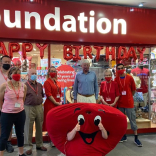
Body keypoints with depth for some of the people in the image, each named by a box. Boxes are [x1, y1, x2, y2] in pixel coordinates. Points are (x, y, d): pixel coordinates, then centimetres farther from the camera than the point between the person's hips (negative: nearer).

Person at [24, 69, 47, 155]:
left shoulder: (39, 85, 11)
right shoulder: (25, 86, -7)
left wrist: (40, 102, 11)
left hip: (39, 107, 5)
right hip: (29, 108, -5)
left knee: (39, 127, 13)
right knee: (28, 128, 4)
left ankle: (39, 144, 27)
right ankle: (29, 146, 17)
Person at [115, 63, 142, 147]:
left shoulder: (130, 78, -4)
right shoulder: (116, 79, -1)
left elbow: (133, 90, 4)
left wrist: (128, 97, 6)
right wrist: (120, 98, 2)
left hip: (129, 103, -2)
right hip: (120, 103, 2)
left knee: (132, 119, 5)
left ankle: (136, 138, 14)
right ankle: (124, 136, 26)